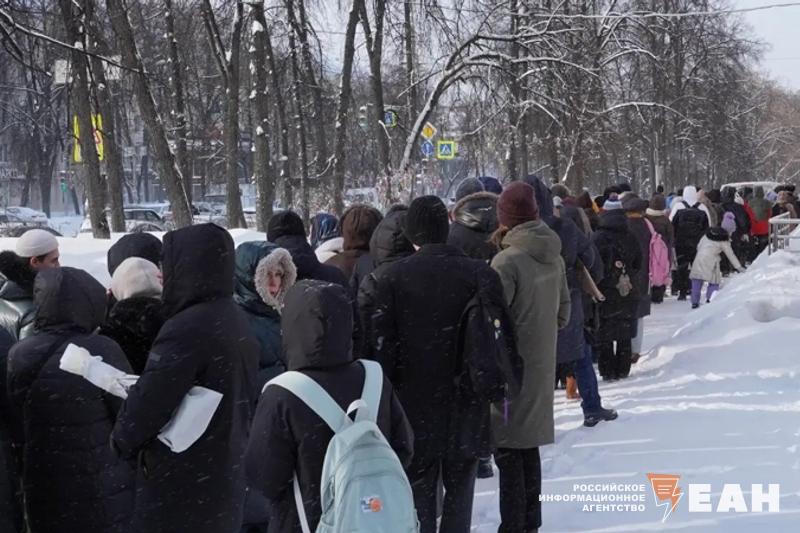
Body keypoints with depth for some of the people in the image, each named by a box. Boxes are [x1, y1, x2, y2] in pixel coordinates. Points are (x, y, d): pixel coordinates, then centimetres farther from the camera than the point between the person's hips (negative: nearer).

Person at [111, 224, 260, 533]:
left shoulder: (186, 329, -23)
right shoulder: (236, 320, 7)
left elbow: (148, 402, -18)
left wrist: (120, 441, -1)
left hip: (180, 483, -9)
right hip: (226, 471, 9)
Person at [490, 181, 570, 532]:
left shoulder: (507, 261, -19)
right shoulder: (554, 258, 3)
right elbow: (563, 312, 12)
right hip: (542, 363, 7)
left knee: (508, 448, 0)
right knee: (529, 444, 17)